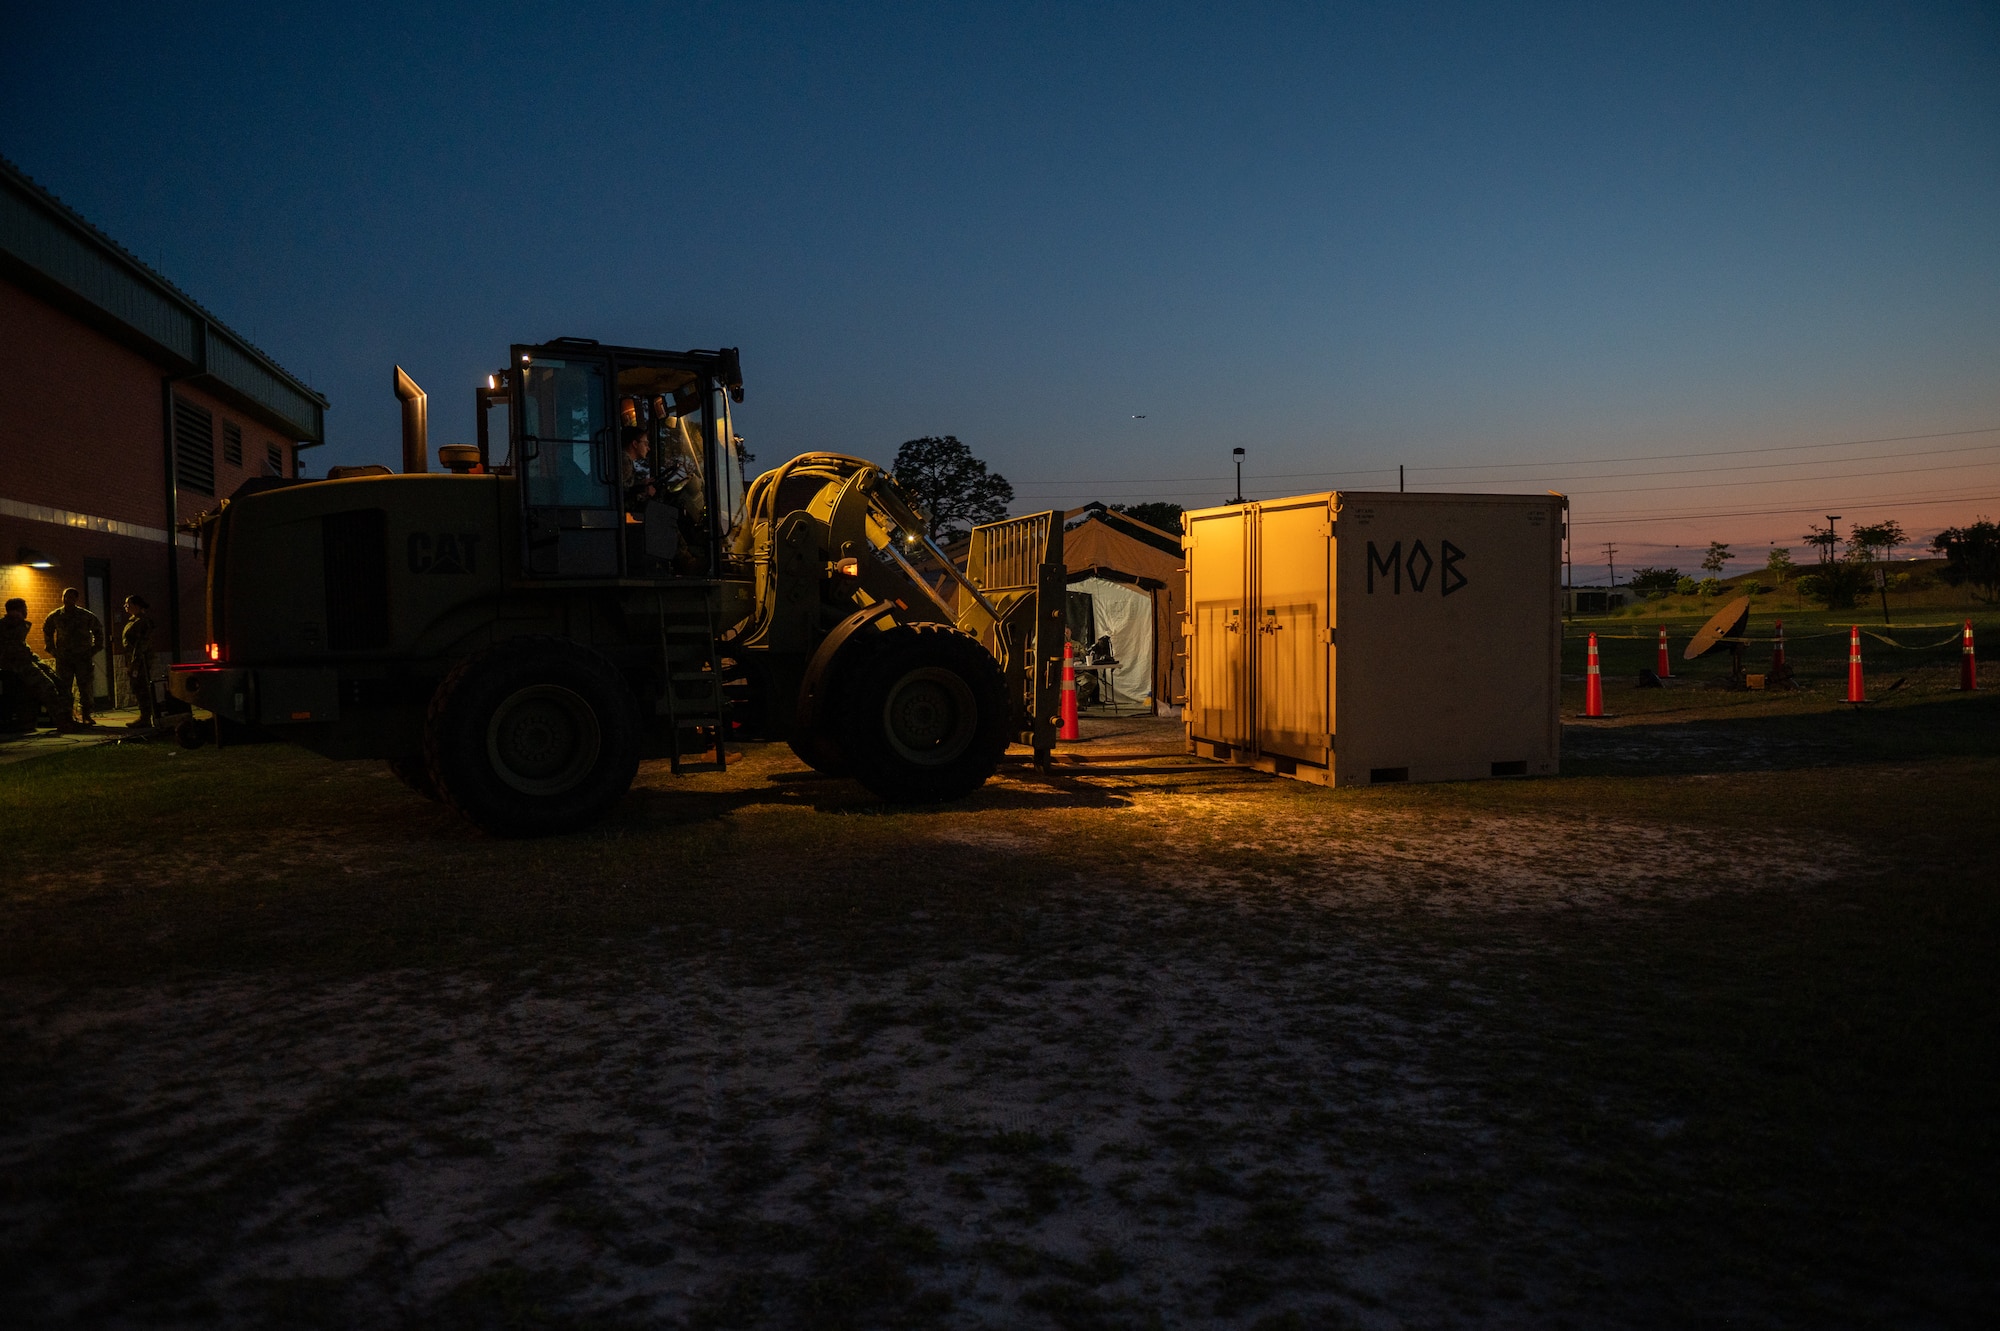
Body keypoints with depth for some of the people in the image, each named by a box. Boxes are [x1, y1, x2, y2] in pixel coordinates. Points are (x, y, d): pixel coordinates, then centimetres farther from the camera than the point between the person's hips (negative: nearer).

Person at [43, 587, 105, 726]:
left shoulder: (86, 616, 1)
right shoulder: (55, 616, 3)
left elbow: (98, 630, 15)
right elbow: (47, 631, 20)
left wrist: (95, 648, 8)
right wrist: (52, 649, 12)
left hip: (83, 657, 0)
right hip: (63, 657, 1)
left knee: (85, 687, -1)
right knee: (64, 688, 0)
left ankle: (85, 716, 6)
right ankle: (65, 716, 4)